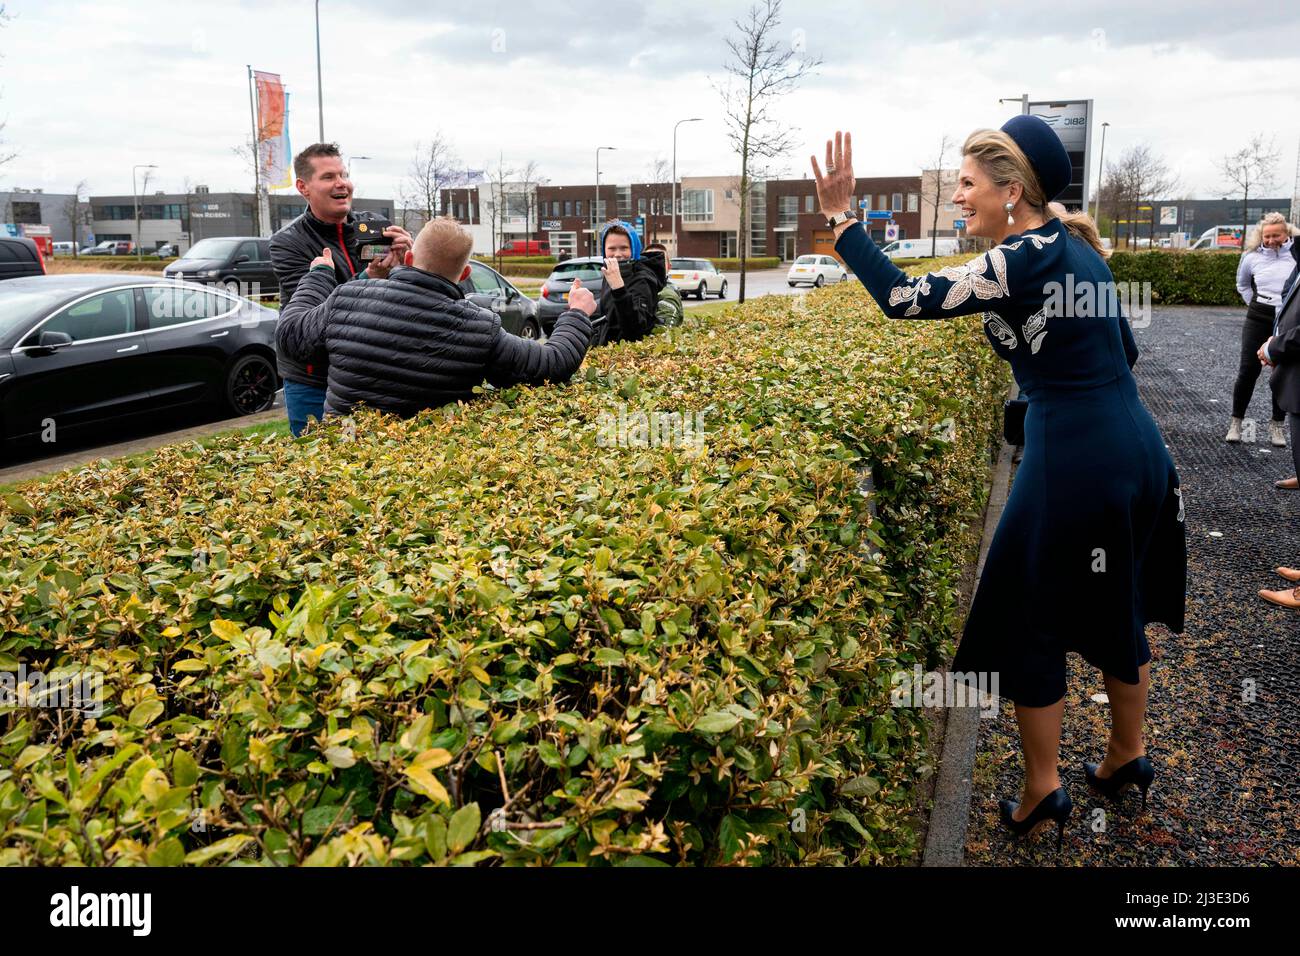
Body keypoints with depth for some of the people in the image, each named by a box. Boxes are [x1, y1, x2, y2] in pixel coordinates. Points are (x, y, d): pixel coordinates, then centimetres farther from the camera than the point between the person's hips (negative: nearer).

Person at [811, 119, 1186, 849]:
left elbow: (905, 298, -20)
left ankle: (1044, 796, 21)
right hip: (1137, 448, 9)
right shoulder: (1080, 249, 12)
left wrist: (840, 217, -16)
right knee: (1114, 608, 24)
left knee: (1028, 624, 8)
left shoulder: (1021, 260, -14)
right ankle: (1128, 757, 41)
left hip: (1075, 461, -9)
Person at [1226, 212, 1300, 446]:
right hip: (1258, 319, 1)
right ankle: (1236, 421, 10)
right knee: (1248, 370, 0)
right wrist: (1254, 305, 11)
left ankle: (1277, 424, 17)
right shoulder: (1253, 257, 2)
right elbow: (1242, 285, 20)